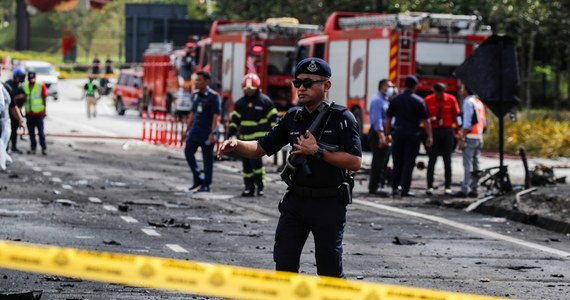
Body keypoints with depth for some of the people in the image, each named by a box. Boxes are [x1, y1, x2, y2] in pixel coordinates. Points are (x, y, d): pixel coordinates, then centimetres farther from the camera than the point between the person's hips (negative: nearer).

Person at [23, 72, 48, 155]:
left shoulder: (41, 86, -5)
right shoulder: (24, 86, 6)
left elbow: (44, 98, 0)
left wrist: (44, 111, -1)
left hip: (39, 113, -4)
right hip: (29, 113, 4)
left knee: (41, 132, -2)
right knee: (31, 132, 7)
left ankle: (44, 148, 3)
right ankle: (33, 148, 15)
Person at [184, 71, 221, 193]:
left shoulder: (213, 96, -10)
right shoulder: (195, 95, 11)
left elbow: (216, 116, -15)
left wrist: (213, 133, -22)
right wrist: (188, 129, 17)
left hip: (207, 133, -7)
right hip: (195, 131, 7)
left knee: (207, 158, 0)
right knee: (188, 151, -3)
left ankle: (206, 184, 6)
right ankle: (198, 178, 9)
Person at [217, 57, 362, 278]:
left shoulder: (341, 117, -8)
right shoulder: (293, 118, 8)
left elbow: (355, 162, -16)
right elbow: (262, 148, 10)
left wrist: (317, 152, -20)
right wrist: (236, 144, -8)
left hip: (328, 204, -5)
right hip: (295, 201, 5)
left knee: (329, 271, 4)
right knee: (284, 263, 4)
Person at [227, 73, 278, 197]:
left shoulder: (265, 101, -1)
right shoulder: (240, 103, 11)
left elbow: (273, 118, 1)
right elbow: (235, 119, 13)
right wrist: (231, 134, 4)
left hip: (259, 136, -5)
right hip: (245, 137, 5)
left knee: (255, 159, -19)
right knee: (246, 163, 5)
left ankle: (260, 185, -8)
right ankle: (249, 187, 12)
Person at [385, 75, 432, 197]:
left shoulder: (395, 100, 3)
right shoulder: (419, 101, -6)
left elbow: (388, 118, 5)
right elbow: (425, 121, -7)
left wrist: (387, 133, 12)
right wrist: (429, 136, -2)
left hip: (398, 133, 3)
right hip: (413, 134, -3)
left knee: (397, 162, 12)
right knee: (409, 162, 0)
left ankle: (395, 187, 12)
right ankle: (405, 189, -3)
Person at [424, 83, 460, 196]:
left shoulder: (451, 99, 0)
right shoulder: (428, 100, 0)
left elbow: (455, 116, 4)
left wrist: (456, 131, -3)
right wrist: (431, 119, -16)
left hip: (447, 131, 0)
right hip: (434, 130, 0)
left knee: (447, 160, 2)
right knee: (432, 159, -2)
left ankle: (448, 187, 4)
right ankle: (430, 186, 1)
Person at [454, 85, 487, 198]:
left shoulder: (468, 103, -10)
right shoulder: (479, 102, 16)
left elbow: (467, 123, -17)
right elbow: (484, 122, 18)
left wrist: (462, 138, -16)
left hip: (470, 137, -8)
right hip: (479, 137, 8)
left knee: (468, 164, -9)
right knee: (475, 164, 10)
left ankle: (465, 190, -11)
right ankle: (474, 189, 12)